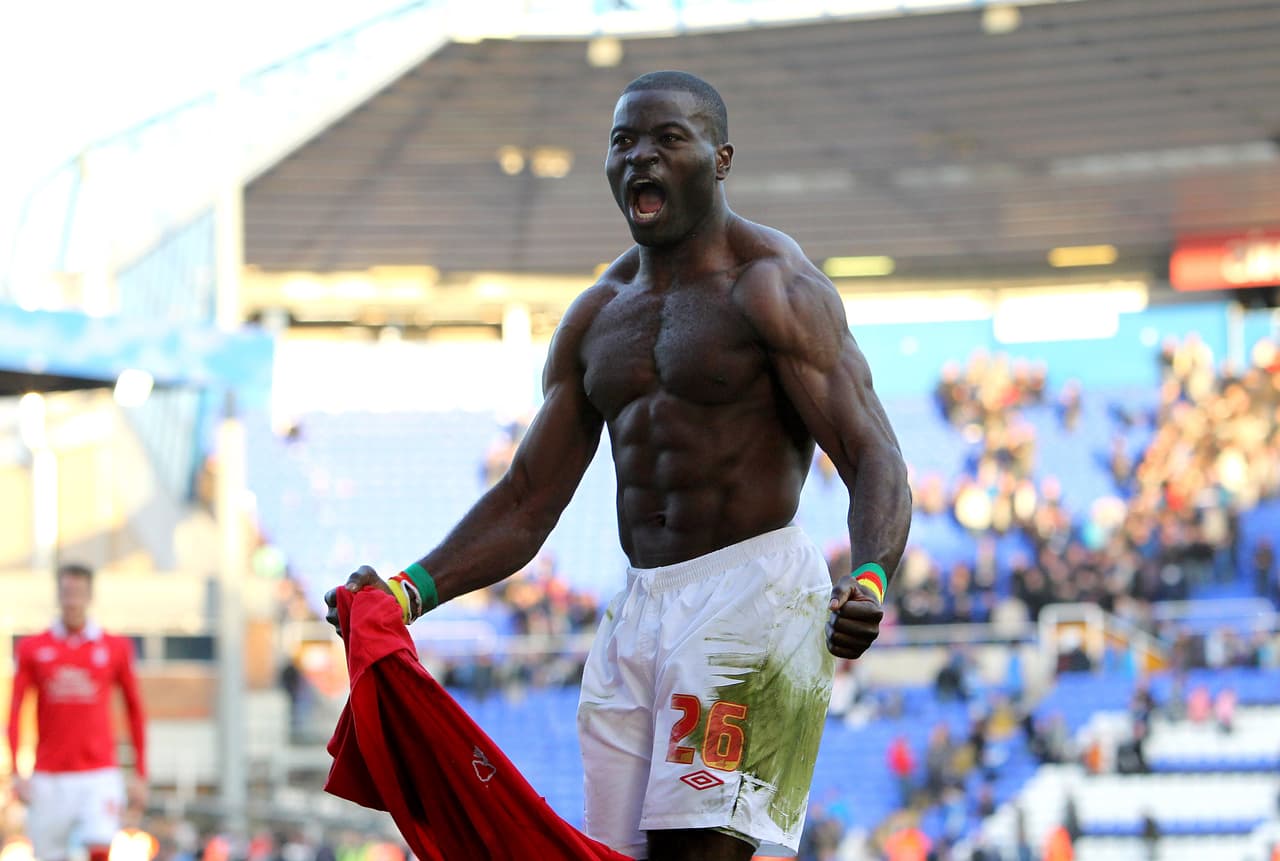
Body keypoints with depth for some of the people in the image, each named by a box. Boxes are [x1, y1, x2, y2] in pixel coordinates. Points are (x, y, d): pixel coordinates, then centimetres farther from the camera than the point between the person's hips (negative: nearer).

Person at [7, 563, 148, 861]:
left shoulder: (115, 648, 5)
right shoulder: (33, 649, 5)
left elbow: (135, 710, 11)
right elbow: (14, 711, 4)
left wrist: (140, 774, 8)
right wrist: (15, 772, -5)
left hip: (98, 774, -1)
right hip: (49, 778, 1)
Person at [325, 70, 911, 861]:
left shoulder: (771, 286, -4)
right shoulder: (598, 315, 16)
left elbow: (875, 460, -13)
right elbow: (527, 502, 18)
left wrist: (869, 583, -34)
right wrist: (410, 590, 3)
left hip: (753, 593, -7)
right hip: (636, 615, 7)